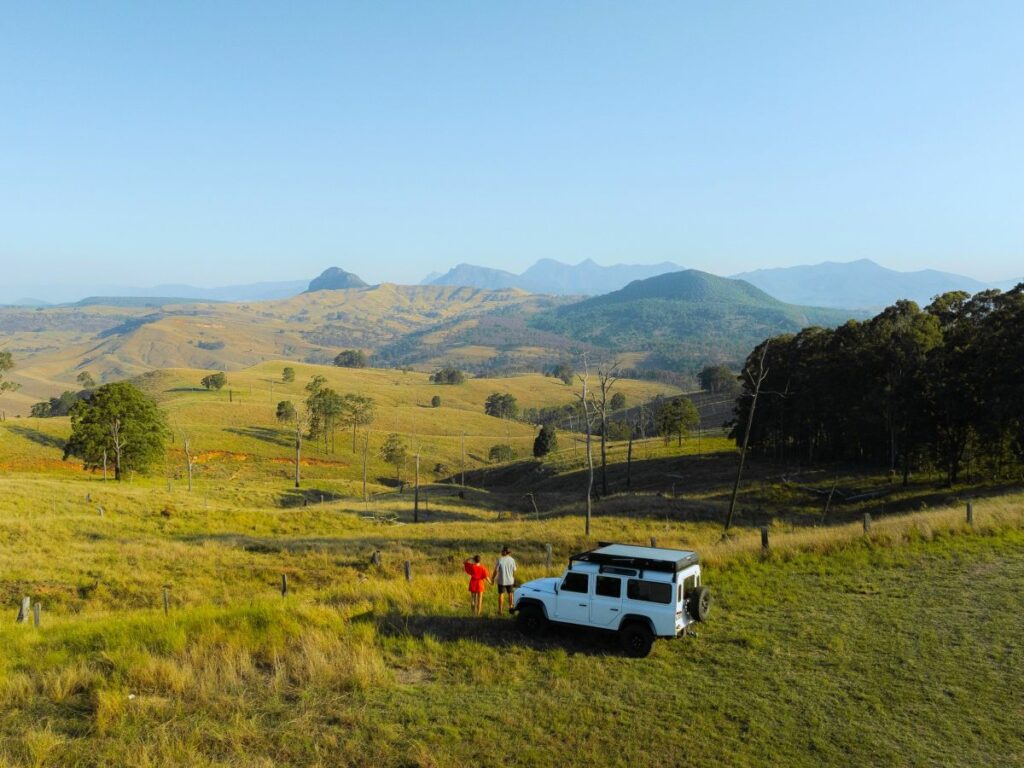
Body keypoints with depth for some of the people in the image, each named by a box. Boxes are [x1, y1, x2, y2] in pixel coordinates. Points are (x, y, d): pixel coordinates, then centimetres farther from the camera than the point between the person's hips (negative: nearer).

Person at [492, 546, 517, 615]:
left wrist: (493, 578, 2)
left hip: (501, 580, -2)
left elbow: (496, 570, -11)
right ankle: (510, 607, 22)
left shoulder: (500, 560, -14)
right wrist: (514, 580, 13)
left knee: (501, 594, 6)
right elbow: (514, 571, -1)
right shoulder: (512, 560, -5)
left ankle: (500, 610, 7)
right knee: (510, 594, 19)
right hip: (510, 580, 2)